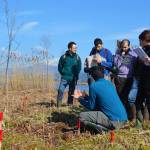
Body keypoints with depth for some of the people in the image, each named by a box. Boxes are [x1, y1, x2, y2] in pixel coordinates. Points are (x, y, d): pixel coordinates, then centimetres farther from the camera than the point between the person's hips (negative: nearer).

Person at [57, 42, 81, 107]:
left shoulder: (77, 57, 3)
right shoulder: (64, 57, -2)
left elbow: (79, 67, 10)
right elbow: (60, 66, 6)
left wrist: (75, 74, 3)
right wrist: (63, 73, 2)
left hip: (73, 79, 2)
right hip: (64, 78, -2)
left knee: (71, 92, 8)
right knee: (60, 91, -10)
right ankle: (58, 106, -3)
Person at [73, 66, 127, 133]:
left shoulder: (93, 86, -7)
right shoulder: (110, 83, 15)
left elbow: (91, 106, 2)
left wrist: (80, 98, 16)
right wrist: (85, 96, 30)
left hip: (114, 121, -8)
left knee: (82, 116, -1)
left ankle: (104, 129, -7)